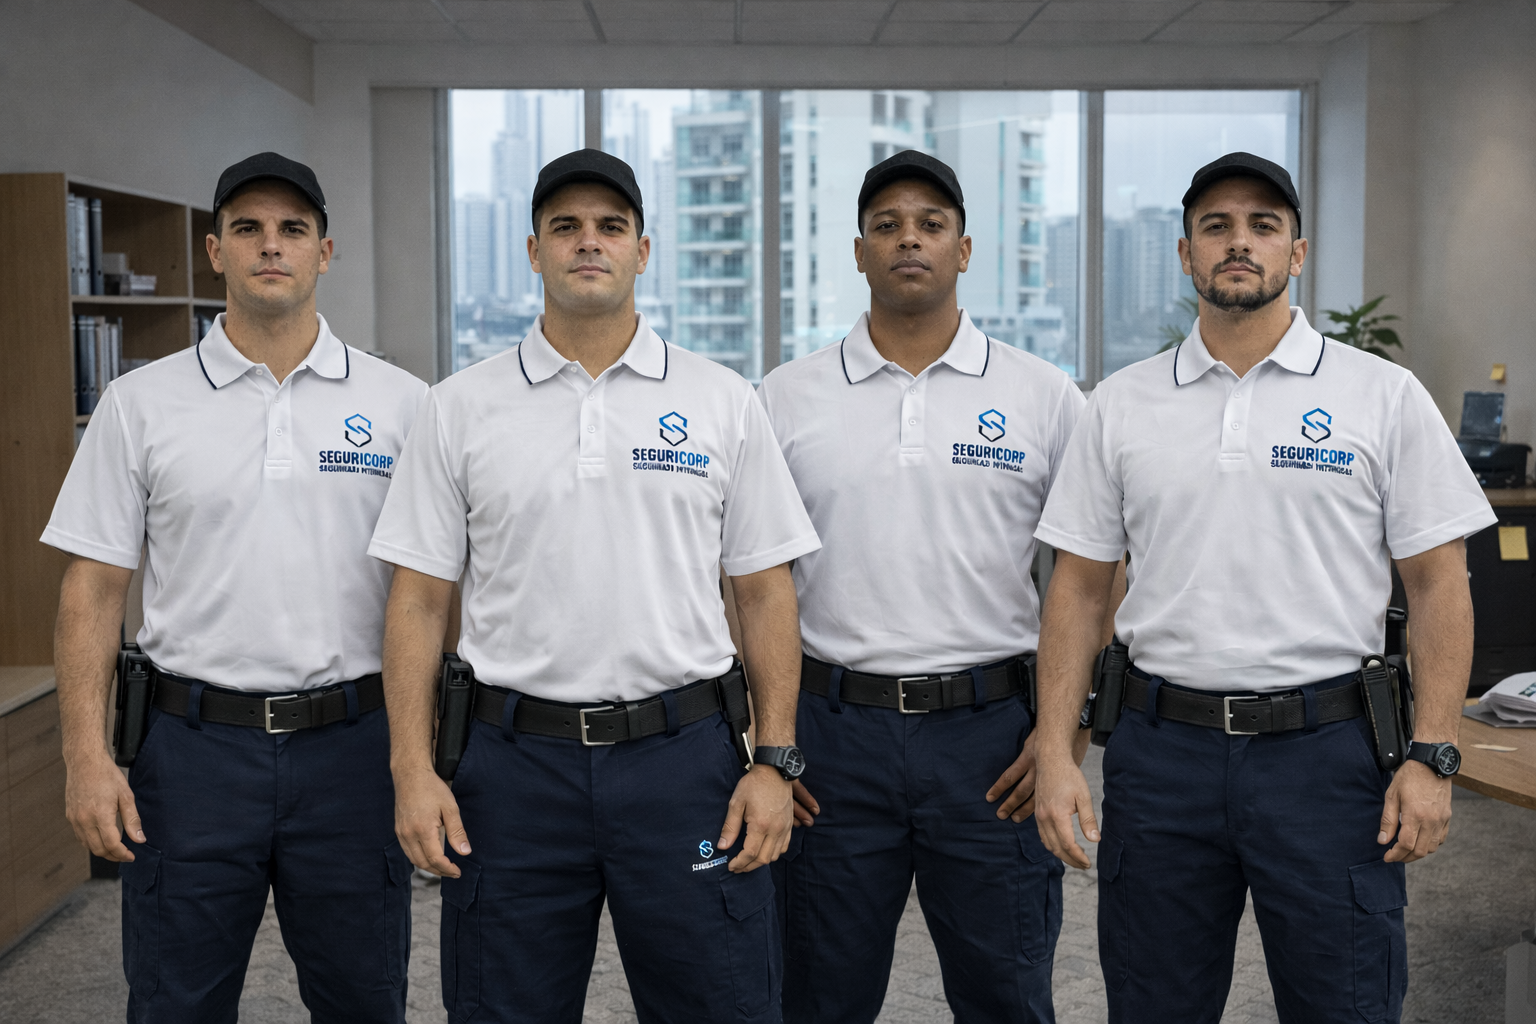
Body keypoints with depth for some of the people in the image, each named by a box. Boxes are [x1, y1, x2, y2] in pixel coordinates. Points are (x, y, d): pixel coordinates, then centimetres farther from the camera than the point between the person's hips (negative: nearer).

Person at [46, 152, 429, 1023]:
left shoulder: (400, 404, 2)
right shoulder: (139, 406, 2)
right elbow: (94, 590, 2)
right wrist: (88, 757, -7)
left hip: (353, 745, 0)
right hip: (195, 747, 0)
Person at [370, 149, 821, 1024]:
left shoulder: (723, 402, 3)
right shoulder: (461, 409, 3)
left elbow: (766, 592, 3)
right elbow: (419, 599, 3)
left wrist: (776, 761, -3)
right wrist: (414, 769, -4)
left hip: (683, 757, 0)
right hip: (517, 762, 1)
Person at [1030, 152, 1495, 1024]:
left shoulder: (1384, 396, 0)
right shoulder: (1122, 404, 6)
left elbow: (1439, 583, 0)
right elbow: (1079, 587, 6)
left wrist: (1433, 757, -8)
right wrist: (1056, 752, -1)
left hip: (1325, 748, -2)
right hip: (1162, 753, 2)